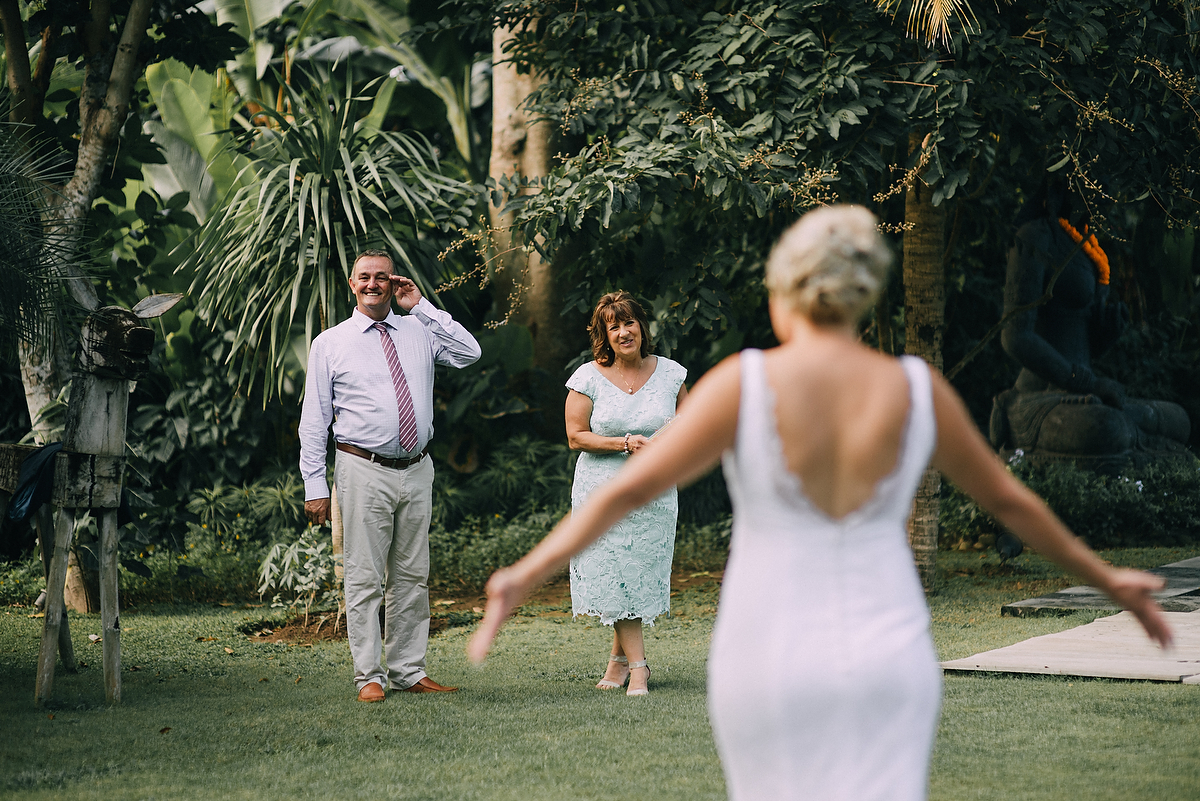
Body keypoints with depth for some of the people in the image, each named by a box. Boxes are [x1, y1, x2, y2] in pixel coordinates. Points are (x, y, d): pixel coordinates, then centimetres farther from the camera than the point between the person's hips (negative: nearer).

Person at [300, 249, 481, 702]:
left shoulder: (419, 332, 11)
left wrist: (421, 306, -3)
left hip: (416, 470, 3)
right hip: (364, 472, -3)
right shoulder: (330, 344, 3)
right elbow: (314, 421, 1)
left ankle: (408, 671, 17)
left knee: (412, 576, 9)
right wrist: (315, 485, -6)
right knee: (364, 578, -3)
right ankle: (369, 676, 3)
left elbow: (469, 353, -4)